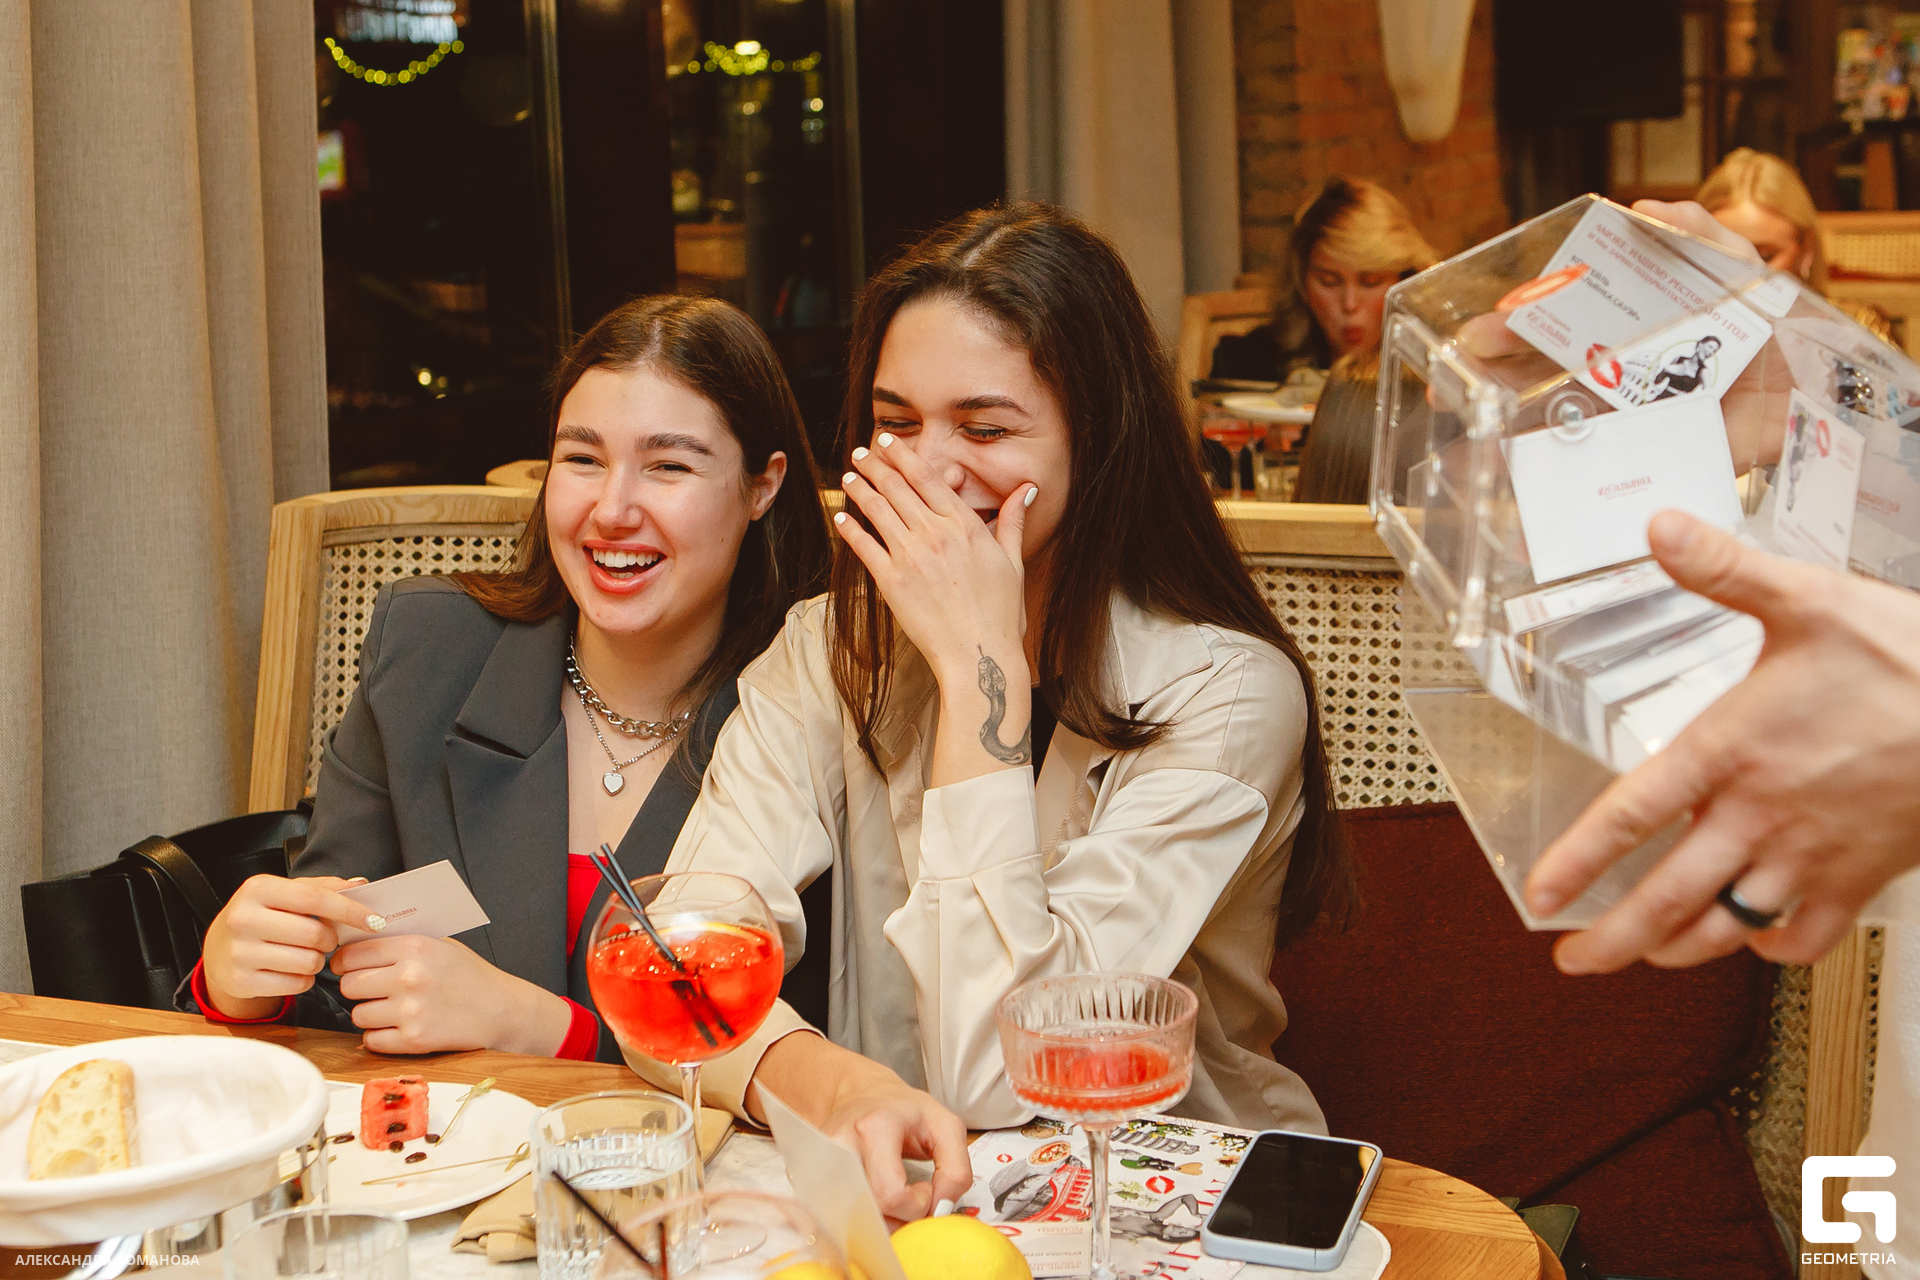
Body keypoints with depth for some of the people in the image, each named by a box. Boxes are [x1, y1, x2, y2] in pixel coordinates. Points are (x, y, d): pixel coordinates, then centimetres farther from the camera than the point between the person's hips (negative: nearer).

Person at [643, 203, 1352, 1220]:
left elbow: (994, 1077, -21)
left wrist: (982, 670, -21)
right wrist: (828, 1083, -33)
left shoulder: (1223, 691, -13)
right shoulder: (830, 655, -1)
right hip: (897, 1192, 3)